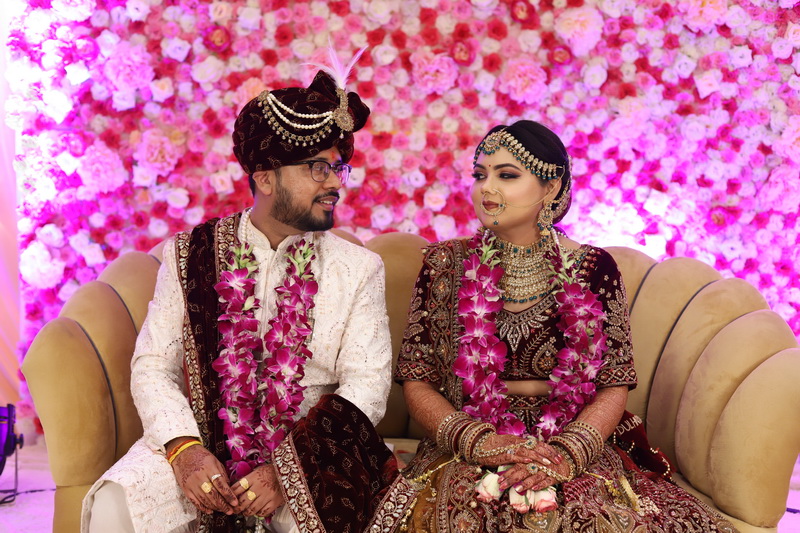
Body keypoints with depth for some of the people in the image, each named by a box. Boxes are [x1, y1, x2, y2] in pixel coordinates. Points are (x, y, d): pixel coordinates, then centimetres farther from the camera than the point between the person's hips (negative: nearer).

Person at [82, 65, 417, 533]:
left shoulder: (359, 267, 2)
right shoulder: (189, 255, 4)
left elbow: (367, 384, -4)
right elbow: (153, 366, 2)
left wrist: (291, 468, -16)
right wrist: (185, 449, -16)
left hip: (312, 447, 0)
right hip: (204, 438, 1)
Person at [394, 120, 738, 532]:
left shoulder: (592, 269, 1)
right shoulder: (444, 265, 3)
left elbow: (614, 388, 0)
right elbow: (416, 382, 1)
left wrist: (565, 454, -18)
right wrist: (477, 440, -14)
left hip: (576, 449, 1)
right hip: (466, 452, 0)